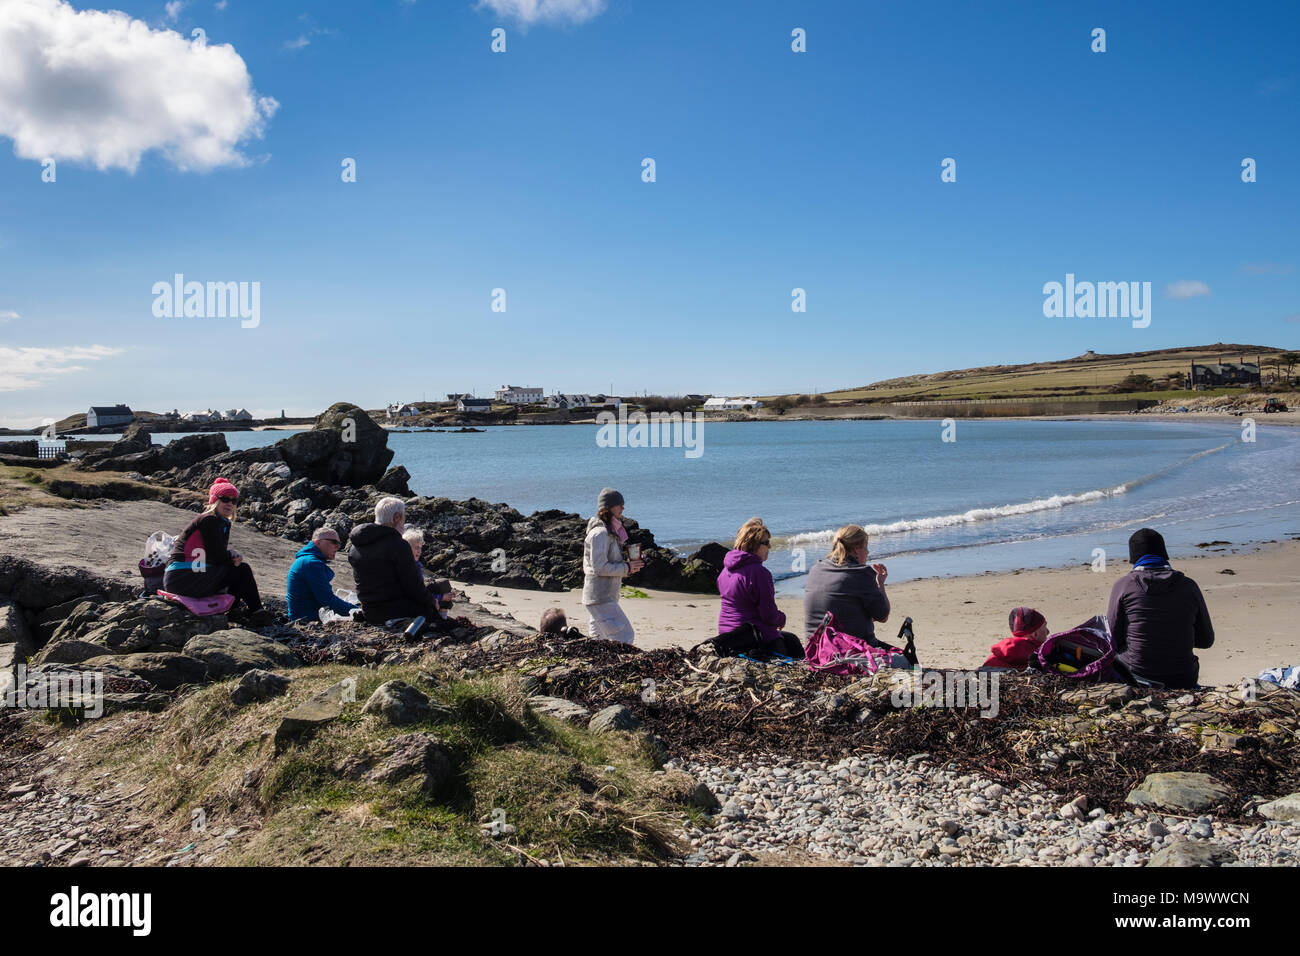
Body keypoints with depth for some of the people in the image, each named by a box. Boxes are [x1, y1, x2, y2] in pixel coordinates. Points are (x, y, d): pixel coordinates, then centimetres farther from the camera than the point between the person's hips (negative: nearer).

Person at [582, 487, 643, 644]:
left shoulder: (611, 532, 16)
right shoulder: (600, 533, -15)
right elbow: (599, 567, -21)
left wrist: (629, 566, 6)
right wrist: (627, 568, -15)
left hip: (606, 596, 10)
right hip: (601, 598, -10)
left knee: (599, 638, 15)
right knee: (623, 638, -11)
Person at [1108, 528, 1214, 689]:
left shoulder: (1123, 585, -6)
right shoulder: (1189, 586, 1)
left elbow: (1114, 640, -3)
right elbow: (1206, 640, 10)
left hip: (1135, 678, -3)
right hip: (1183, 681, 3)